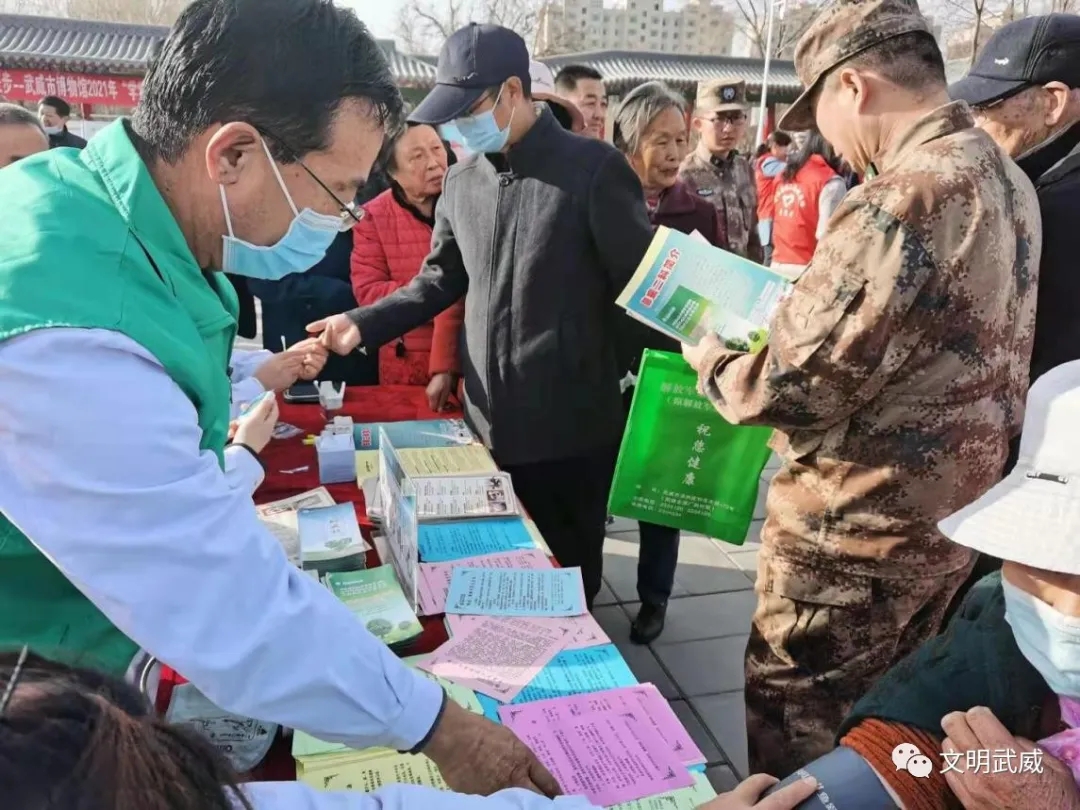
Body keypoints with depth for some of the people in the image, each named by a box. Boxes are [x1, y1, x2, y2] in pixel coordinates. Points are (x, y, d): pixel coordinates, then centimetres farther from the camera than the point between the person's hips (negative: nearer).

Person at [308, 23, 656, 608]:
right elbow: (441, 280, 12)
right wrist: (363, 324, -2)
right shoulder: (461, 180, 7)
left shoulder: (593, 169, -11)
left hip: (572, 425, -5)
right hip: (488, 421, 5)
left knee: (568, 570, 13)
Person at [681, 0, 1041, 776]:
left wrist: (714, 364, -6)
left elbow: (797, 384, -26)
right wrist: (802, 312, 15)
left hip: (860, 526, -9)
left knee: (794, 719, 12)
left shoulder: (902, 200, -26)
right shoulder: (1007, 179, 5)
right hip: (956, 509, 9)